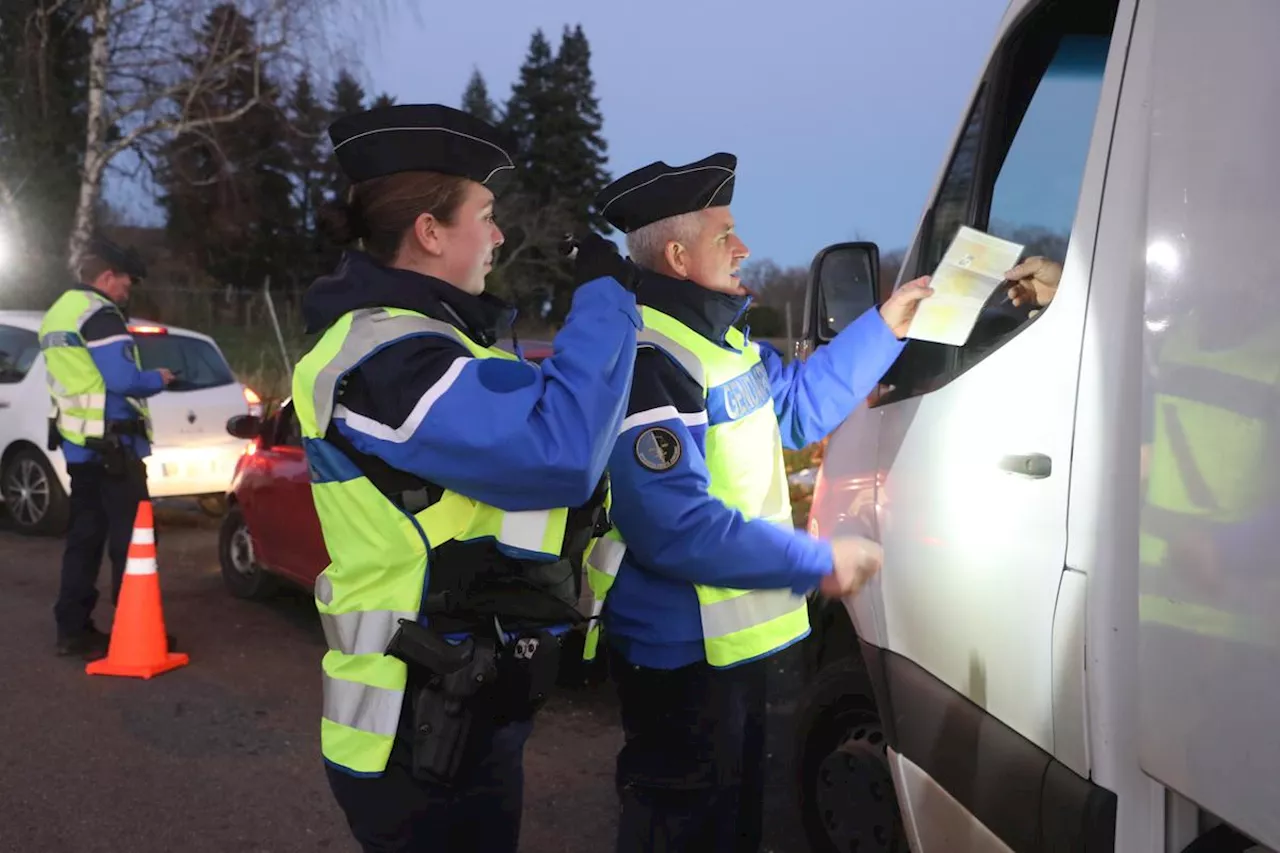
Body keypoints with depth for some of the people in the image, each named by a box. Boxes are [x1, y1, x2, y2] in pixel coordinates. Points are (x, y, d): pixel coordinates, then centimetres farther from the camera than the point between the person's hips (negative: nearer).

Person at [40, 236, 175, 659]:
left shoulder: (56, 314, 17)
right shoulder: (99, 314, -14)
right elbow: (124, 380, -23)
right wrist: (158, 379, -4)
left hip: (78, 444, 9)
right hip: (112, 444, -9)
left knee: (84, 536, 13)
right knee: (130, 539, -4)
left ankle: (73, 630, 16)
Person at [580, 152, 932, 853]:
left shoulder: (719, 340, 8)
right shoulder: (647, 363, -27)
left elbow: (798, 405, 20)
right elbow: (678, 528, -32)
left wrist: (885, 327, 14)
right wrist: (817, 563, -25)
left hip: (729, 639, 10)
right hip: (681, 652, -10)